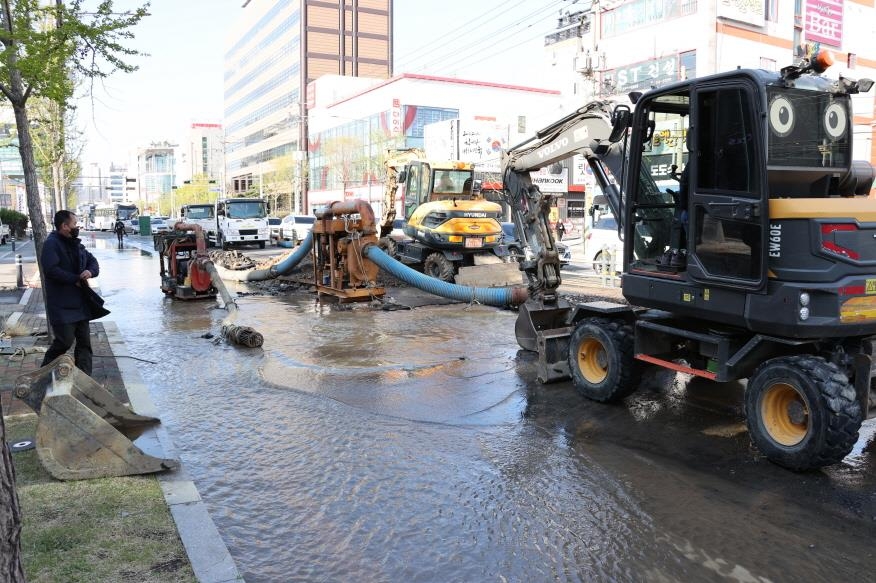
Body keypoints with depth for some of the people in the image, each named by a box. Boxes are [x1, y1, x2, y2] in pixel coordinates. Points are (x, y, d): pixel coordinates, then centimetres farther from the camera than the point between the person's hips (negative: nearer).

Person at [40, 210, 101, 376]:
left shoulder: (76, 244, 13)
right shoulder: (51, 244, -13)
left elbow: (93, 261, 16)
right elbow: (51, 270, -25)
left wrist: (90, 271, -8)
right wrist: (75, 279, -17)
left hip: (80, 302, 8)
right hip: (61, 305, -8)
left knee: (84, 342, 7)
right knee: (65, 340, -7)